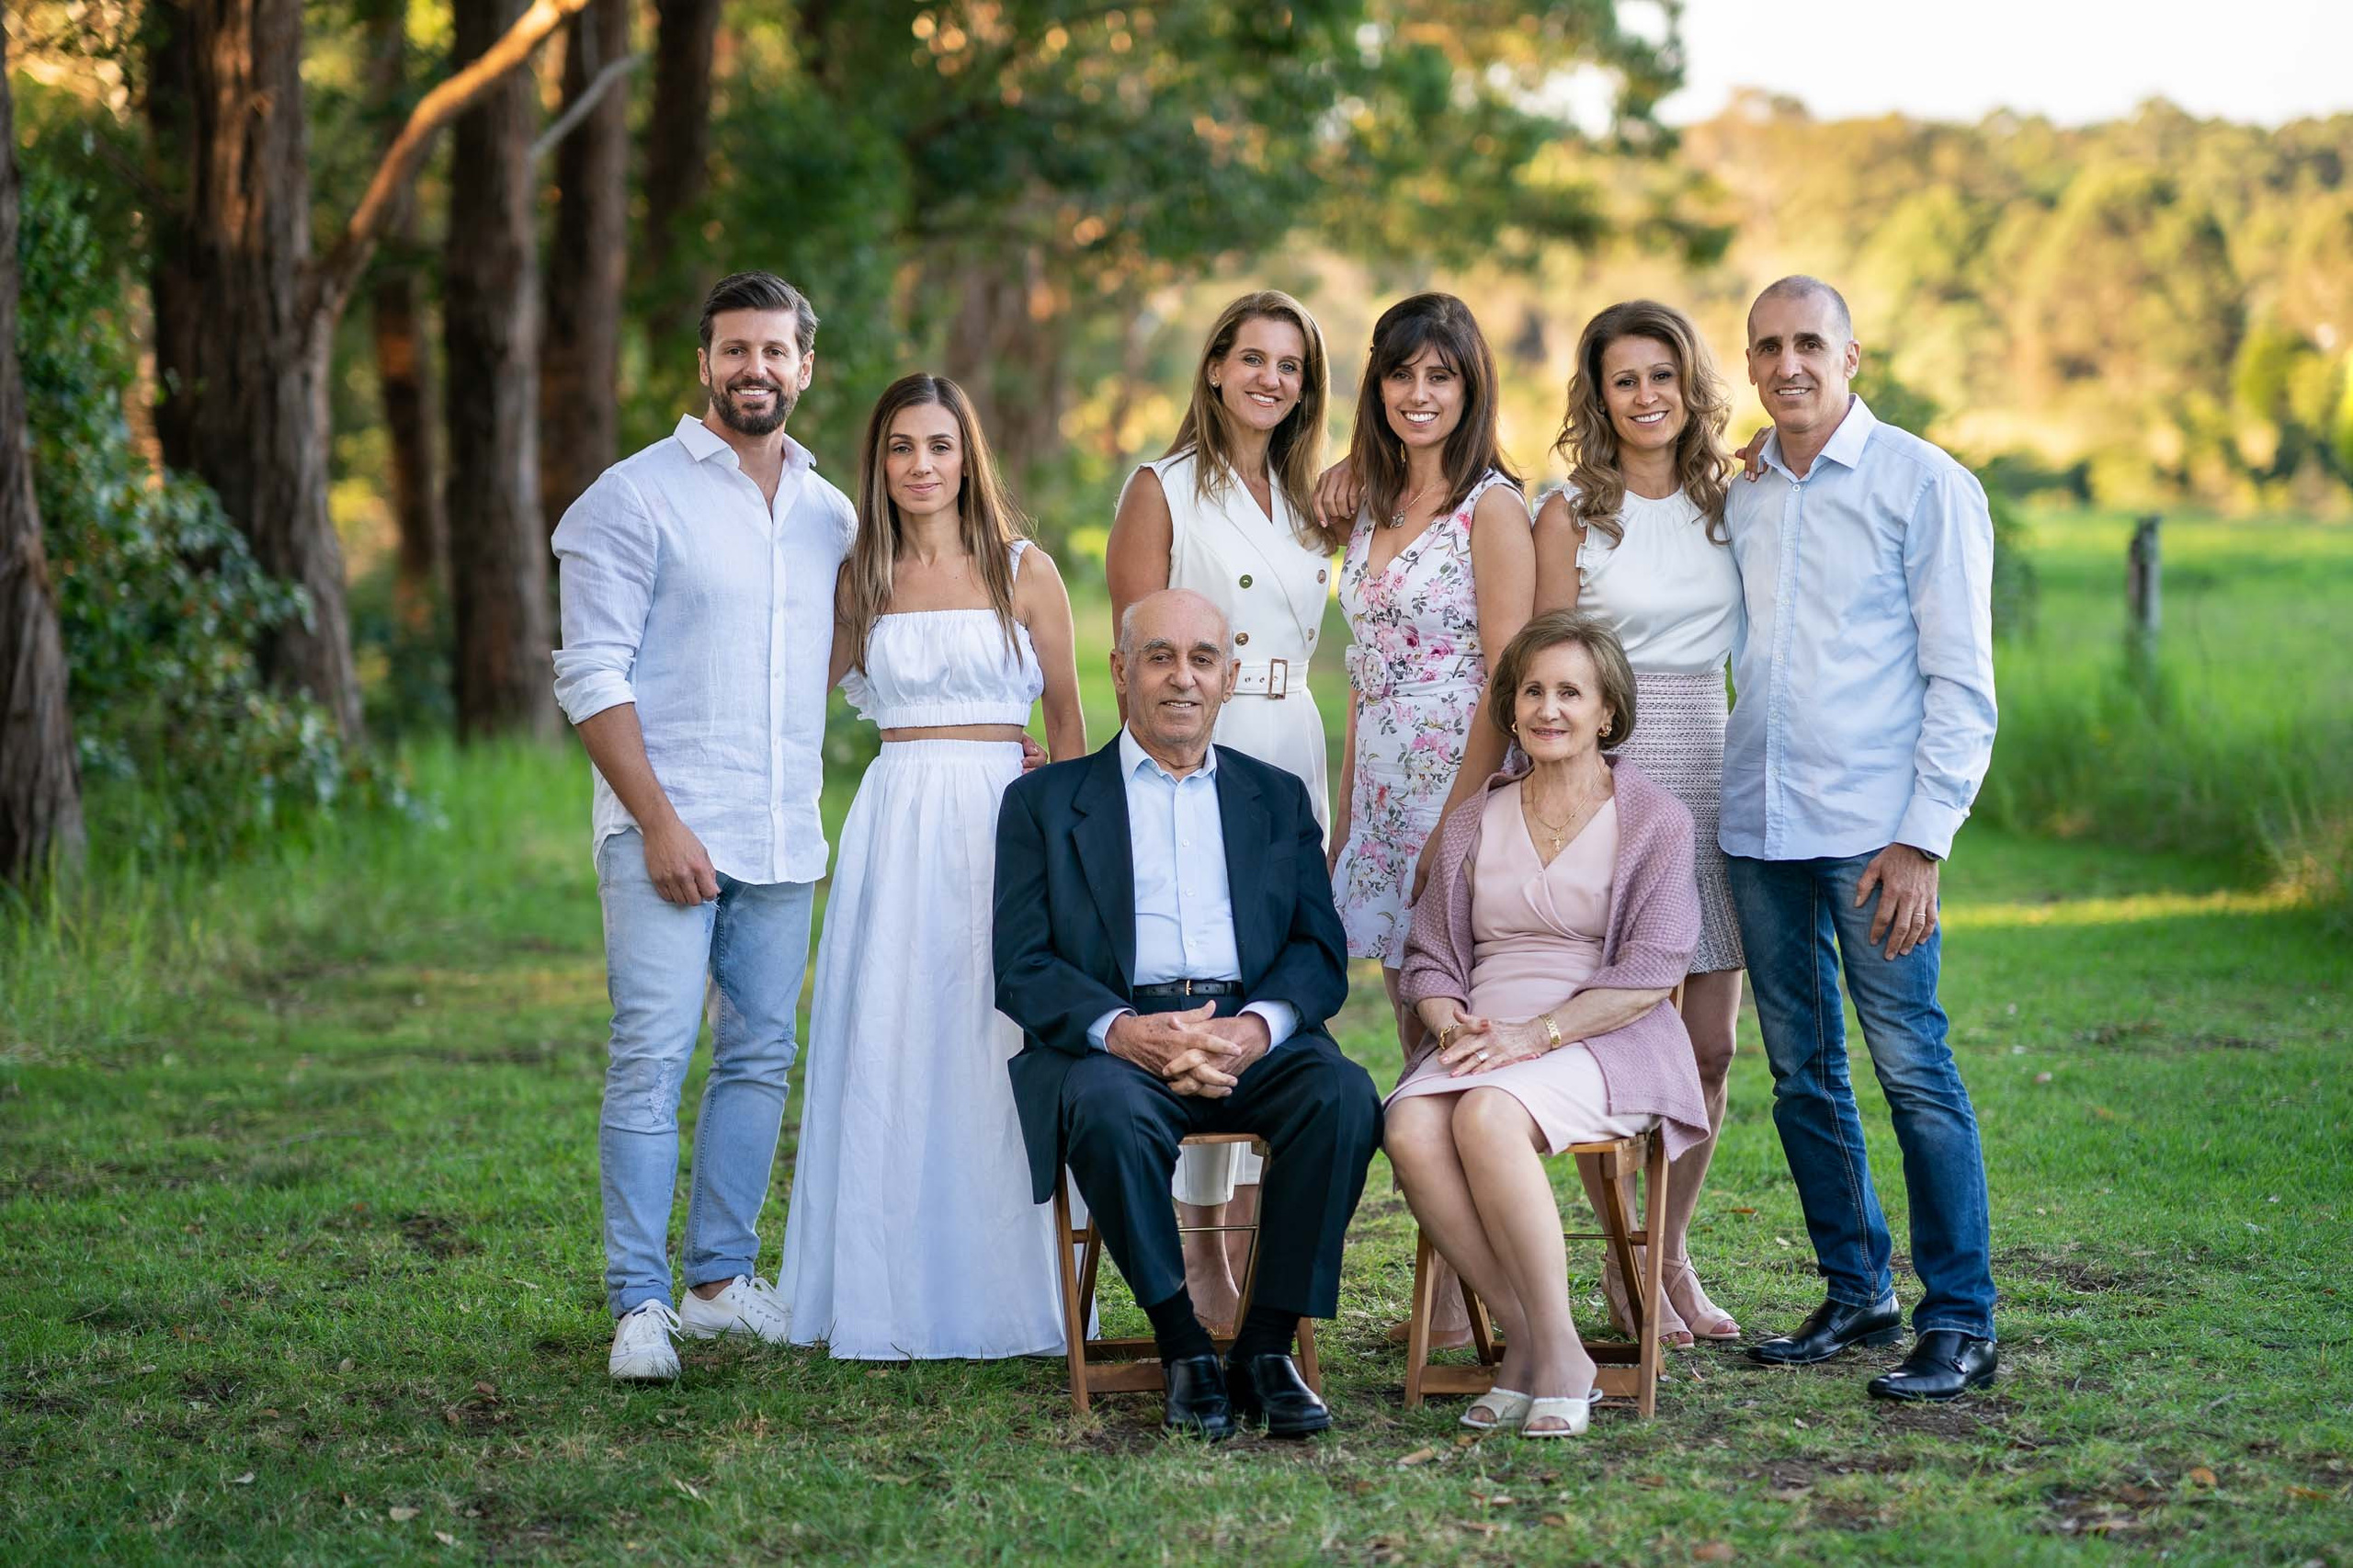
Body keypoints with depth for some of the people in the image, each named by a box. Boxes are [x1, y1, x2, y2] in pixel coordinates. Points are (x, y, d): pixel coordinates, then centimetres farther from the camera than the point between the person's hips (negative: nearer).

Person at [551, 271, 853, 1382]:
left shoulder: (831, 514, 14)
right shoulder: (636, 497, -2)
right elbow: (593, 675, -8)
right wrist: (658, 820, -15)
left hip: (782, 838, 5)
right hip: (666, 829, -5)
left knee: (760, 1057, 7)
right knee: (652, 1058, -9)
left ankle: (720, 1279, 17)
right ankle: (638, 1305, -5)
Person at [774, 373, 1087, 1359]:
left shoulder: (1025, 572, 4)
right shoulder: (858, 582, 9)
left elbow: (1067, 720, 7)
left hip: (1005, 819, -2)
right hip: (894, 826, 2)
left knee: (999, 1053, -3)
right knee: (888, 1054, 0)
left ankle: (1005, 1294, 6)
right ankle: (888, 1300, 7)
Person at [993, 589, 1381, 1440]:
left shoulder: (1278, 798, 21)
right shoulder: (1043, 802, 14)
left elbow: (1319, 951, 10)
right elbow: (1021, 969, 3)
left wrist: (1256, 1027, -14)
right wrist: (1120, 1029, -18)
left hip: (1252, 1037, 2)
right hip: (1113, 1038, -2)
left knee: (1344, 1097, -30)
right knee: (1109, 1113, -36)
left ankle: (1266, 1350, -19)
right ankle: (1184, 1352, -20)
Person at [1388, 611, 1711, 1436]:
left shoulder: (1654, 819, 5)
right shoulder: (1475, 821, 19)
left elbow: (1650, 971, -4)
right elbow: (1430, 956, 17)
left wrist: (1537, 1034, -16)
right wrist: (1452, 1024, -6)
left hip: (1602, 1042, -4)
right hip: (1483, 1041, 4)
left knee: (1486, 1116, -36)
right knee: (1410, 1128, -31)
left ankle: (1558, 1350, -26)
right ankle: (1523, 1340, -22)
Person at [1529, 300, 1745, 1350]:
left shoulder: (1728, 502, 11)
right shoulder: (1572, 515, 0)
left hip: (1713, 775, 4)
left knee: (1711, 1047, 5)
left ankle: (1673, 1251, 19)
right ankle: (1624, 1266, 10)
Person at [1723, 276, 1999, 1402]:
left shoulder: (1923, 485, -2)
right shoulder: (1738, 500, 13)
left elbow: (1961, 681, -5)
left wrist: (1924, 839, -12)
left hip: (1873, 831, -5)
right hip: (1759, 827, 5)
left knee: (1912, 1068, -7)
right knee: (1802, 1074, 9)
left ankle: (1960, 1321, 0)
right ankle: (1856, 1295, 20)